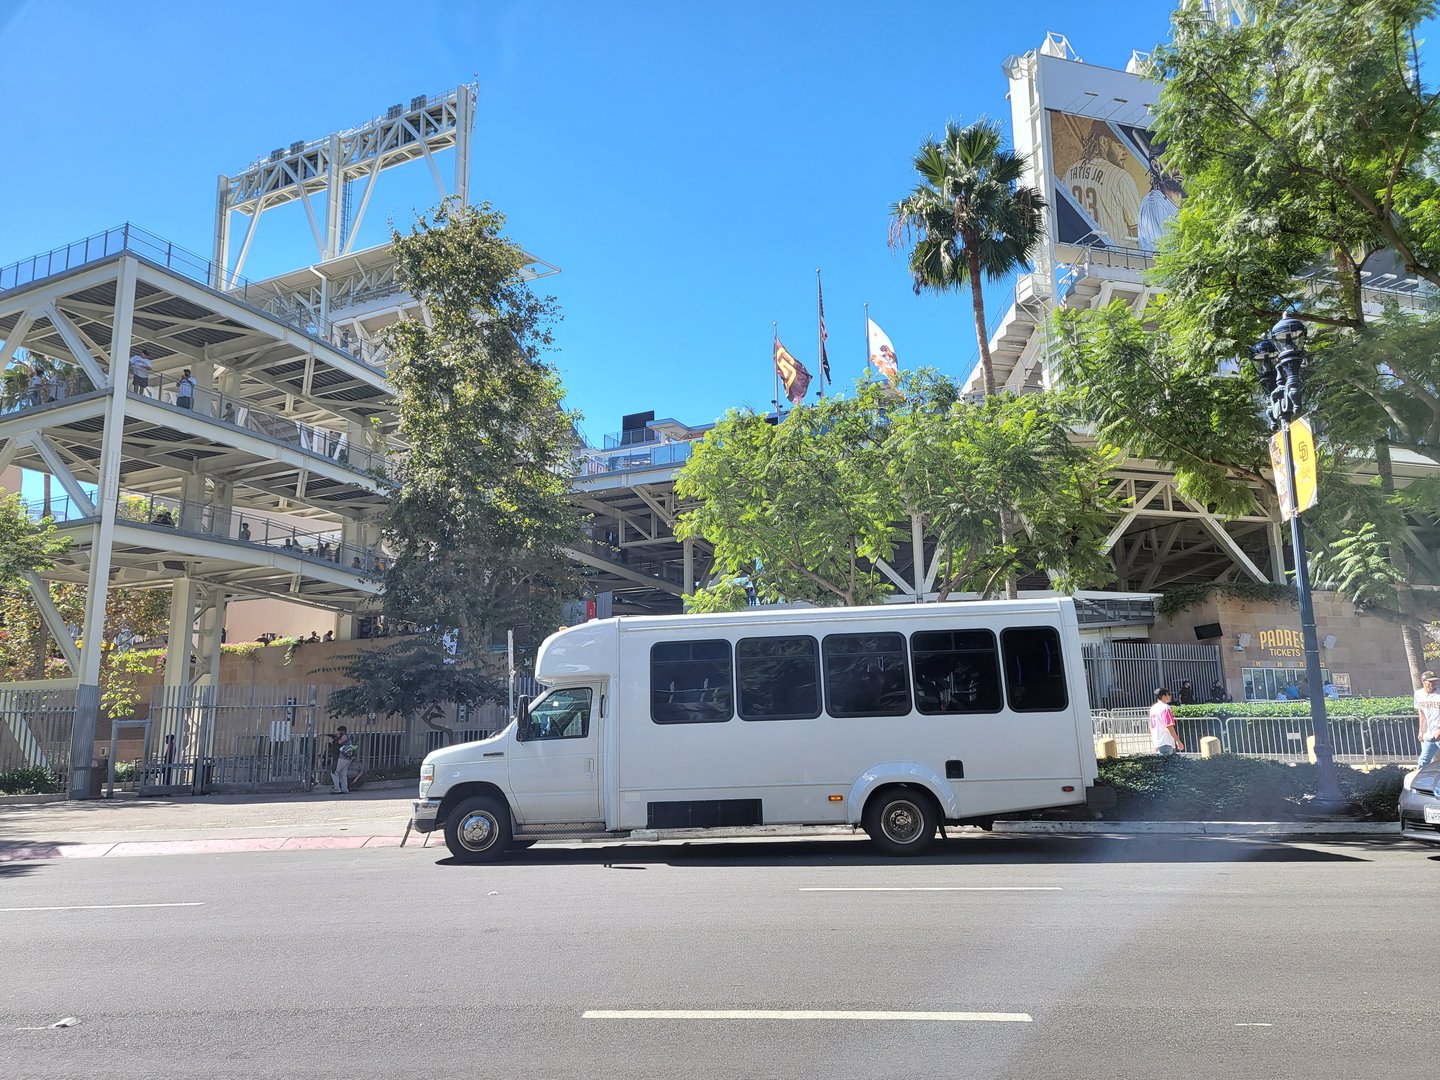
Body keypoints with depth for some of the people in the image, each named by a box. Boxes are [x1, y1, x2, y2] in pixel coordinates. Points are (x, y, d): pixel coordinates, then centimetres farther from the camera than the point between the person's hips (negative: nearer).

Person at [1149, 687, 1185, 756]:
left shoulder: (1152, 708, 13)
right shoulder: (1165, 707, -12)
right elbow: (1169, 726, -18)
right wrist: (1178, 741, -14)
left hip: (1157, 743, 9)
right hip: (1166, 743, -9)